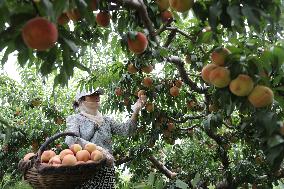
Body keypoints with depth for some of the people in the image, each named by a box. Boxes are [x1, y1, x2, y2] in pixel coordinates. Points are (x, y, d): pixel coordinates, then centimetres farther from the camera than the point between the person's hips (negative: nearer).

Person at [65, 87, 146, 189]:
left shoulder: (106, 120, 16)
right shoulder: (74, 118, 4)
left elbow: (126, 129, 2)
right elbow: (71, 140, -13)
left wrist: (136, 111, -12)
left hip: (106, 170, 3)